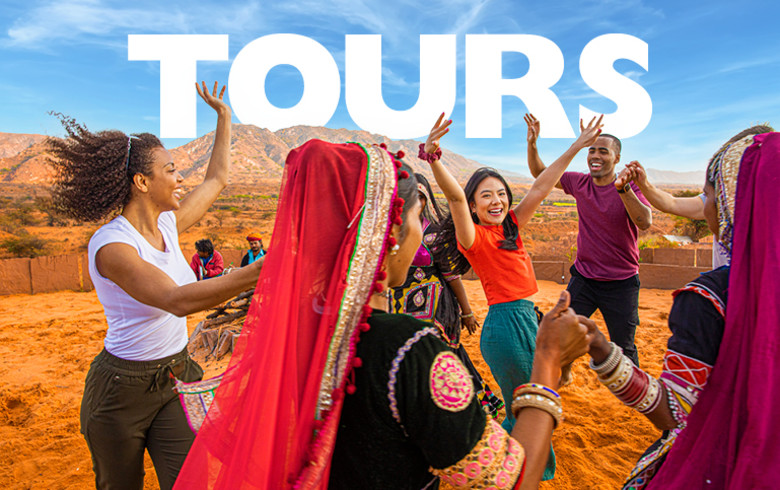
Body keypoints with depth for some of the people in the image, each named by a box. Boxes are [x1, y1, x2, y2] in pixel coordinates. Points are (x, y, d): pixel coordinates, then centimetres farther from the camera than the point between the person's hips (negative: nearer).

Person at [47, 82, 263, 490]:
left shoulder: (167, 224, -2)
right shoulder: (110, 245, -23)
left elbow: (216, 179, 11)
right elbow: (177, 300, -38)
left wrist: (223, 114, 16)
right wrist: (259, 272, -48)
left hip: (177, 376, 5)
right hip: (123, 389, -5)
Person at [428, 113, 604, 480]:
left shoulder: (511, 228, 9)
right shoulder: (474, 237, -12)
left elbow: (539, 190, 8)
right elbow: (454, 197, -29)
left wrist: (576, 147, 11)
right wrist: (433, 157, -44)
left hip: (526, 319, 8)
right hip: (506, 322, -8)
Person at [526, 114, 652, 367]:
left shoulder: (631, 188, -10)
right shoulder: (579, 183, 0)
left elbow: (645, 222, -26)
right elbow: (540, 173, 9)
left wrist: (623, 188, -39)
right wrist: (532, 143, -6)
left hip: (621, 283, -3)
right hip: (583, 278, 3)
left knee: (623, 348, 7)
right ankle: (563, 375, 31)